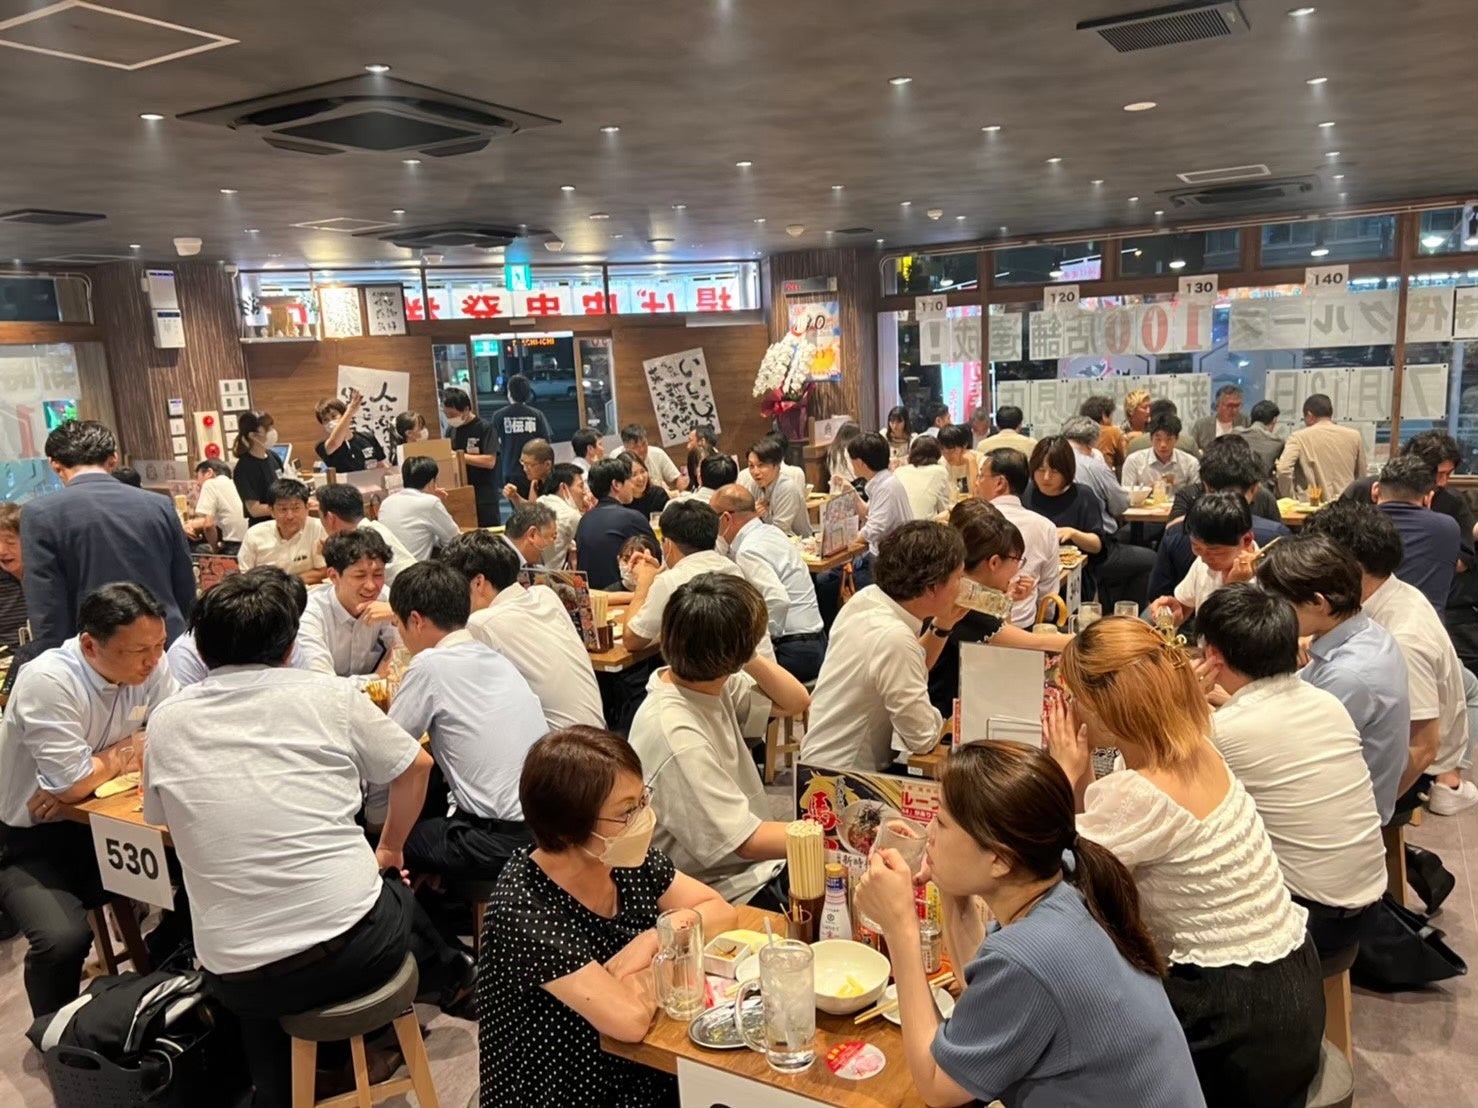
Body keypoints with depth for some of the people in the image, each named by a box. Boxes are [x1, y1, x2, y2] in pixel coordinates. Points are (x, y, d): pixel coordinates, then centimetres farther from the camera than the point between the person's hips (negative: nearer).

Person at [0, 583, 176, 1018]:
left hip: (99, 824, 5)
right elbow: (73, 783, -28)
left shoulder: (150, 668, -8)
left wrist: (94, 769, -17)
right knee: (63, 939, -29)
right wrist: (131, 748, -9)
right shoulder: (48, 681, -26)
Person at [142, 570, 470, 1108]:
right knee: (396, 893, 34)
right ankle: (447, 978, 58)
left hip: (238, 974, 1)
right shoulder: (327, 695, -2)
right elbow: (416, 767, 10)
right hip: (355, 944, -1)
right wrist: (389, 850, 26)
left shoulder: (166, 721, 3)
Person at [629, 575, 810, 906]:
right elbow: (747, 840, -24)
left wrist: (750, 659, -11)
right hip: (727, 894, -8)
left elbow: (795, 701, 5)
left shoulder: (710, 683, -5)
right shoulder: (677, 738, -29)